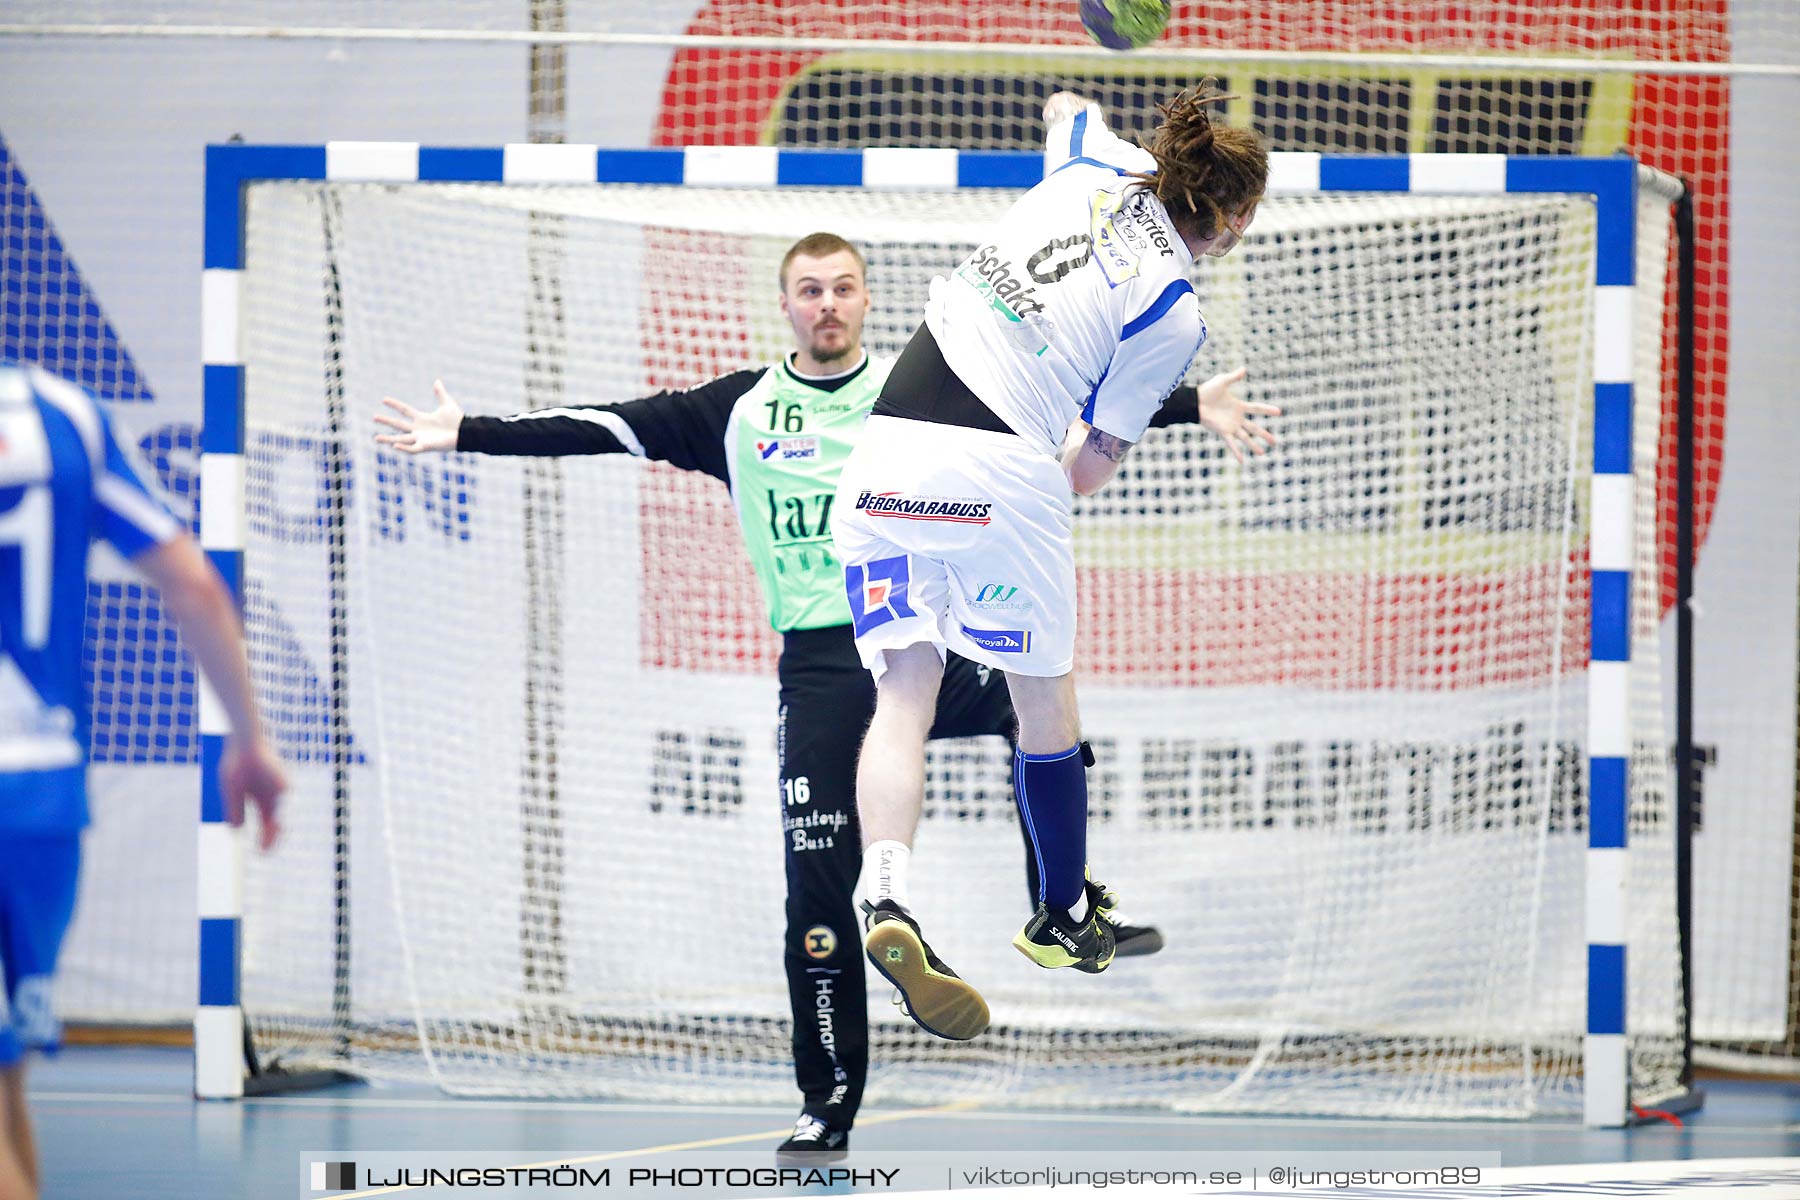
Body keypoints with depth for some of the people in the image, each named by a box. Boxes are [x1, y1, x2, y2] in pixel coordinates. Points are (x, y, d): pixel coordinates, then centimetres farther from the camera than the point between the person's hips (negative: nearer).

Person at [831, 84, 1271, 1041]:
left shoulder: (1106, 167, 10)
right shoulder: (1173, 313, -4)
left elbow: (1066, 104, 37)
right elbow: (1087, 471, 1)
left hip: (886, 452, 5)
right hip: (1001, 467, -5)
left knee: (901, 694, 0)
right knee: (1044, 702, 17)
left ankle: (883, 893, -24)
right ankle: (1062, 919, 33)